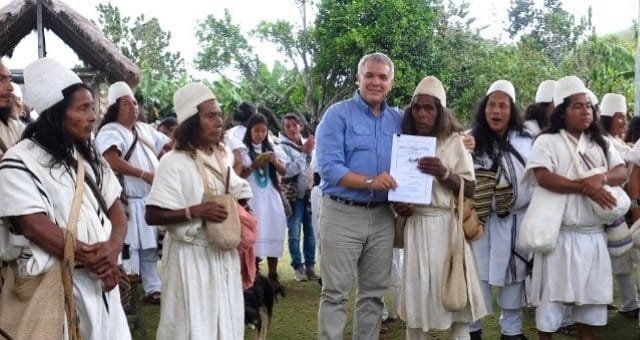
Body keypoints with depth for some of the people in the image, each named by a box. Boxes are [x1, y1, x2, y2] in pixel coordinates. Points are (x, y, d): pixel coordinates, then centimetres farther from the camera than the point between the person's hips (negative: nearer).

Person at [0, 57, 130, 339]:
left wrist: (113, 248, -12)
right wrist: (90, 257, -18)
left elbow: (115, 208, 8)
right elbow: (34, 225, -17)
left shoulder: (90, 156, 12)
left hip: (101, 278, 6)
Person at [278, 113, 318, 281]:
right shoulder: (283, 147, -4)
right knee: (295, 233, -2)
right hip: (294, 194, -4)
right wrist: (304, 153, -17)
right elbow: (287, 171, -17)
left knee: (310, 231, 6)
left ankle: (310, 266, 15)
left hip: (309, 192, 4)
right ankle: (298, 267, 7)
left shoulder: (307, 143, 10)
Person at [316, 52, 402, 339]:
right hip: (342, 214, -5)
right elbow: (328, 166, -14)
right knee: (335, 292, -1)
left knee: (374, 292, 13)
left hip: (383, 216, 5)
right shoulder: (338, 115, -5)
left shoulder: (398, 120, 11)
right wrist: (370, 181, -24)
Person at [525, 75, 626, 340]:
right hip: (561, 234, -5)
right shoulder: (547, 141, -3)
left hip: (594, 234, 5)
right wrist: (585, 187, -23)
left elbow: (622, 173, 5)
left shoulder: (600, 143, 15)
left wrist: (601, 178, -17)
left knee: (592, 292, 12)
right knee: (553, 293, -1)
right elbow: (544, 178, -18)